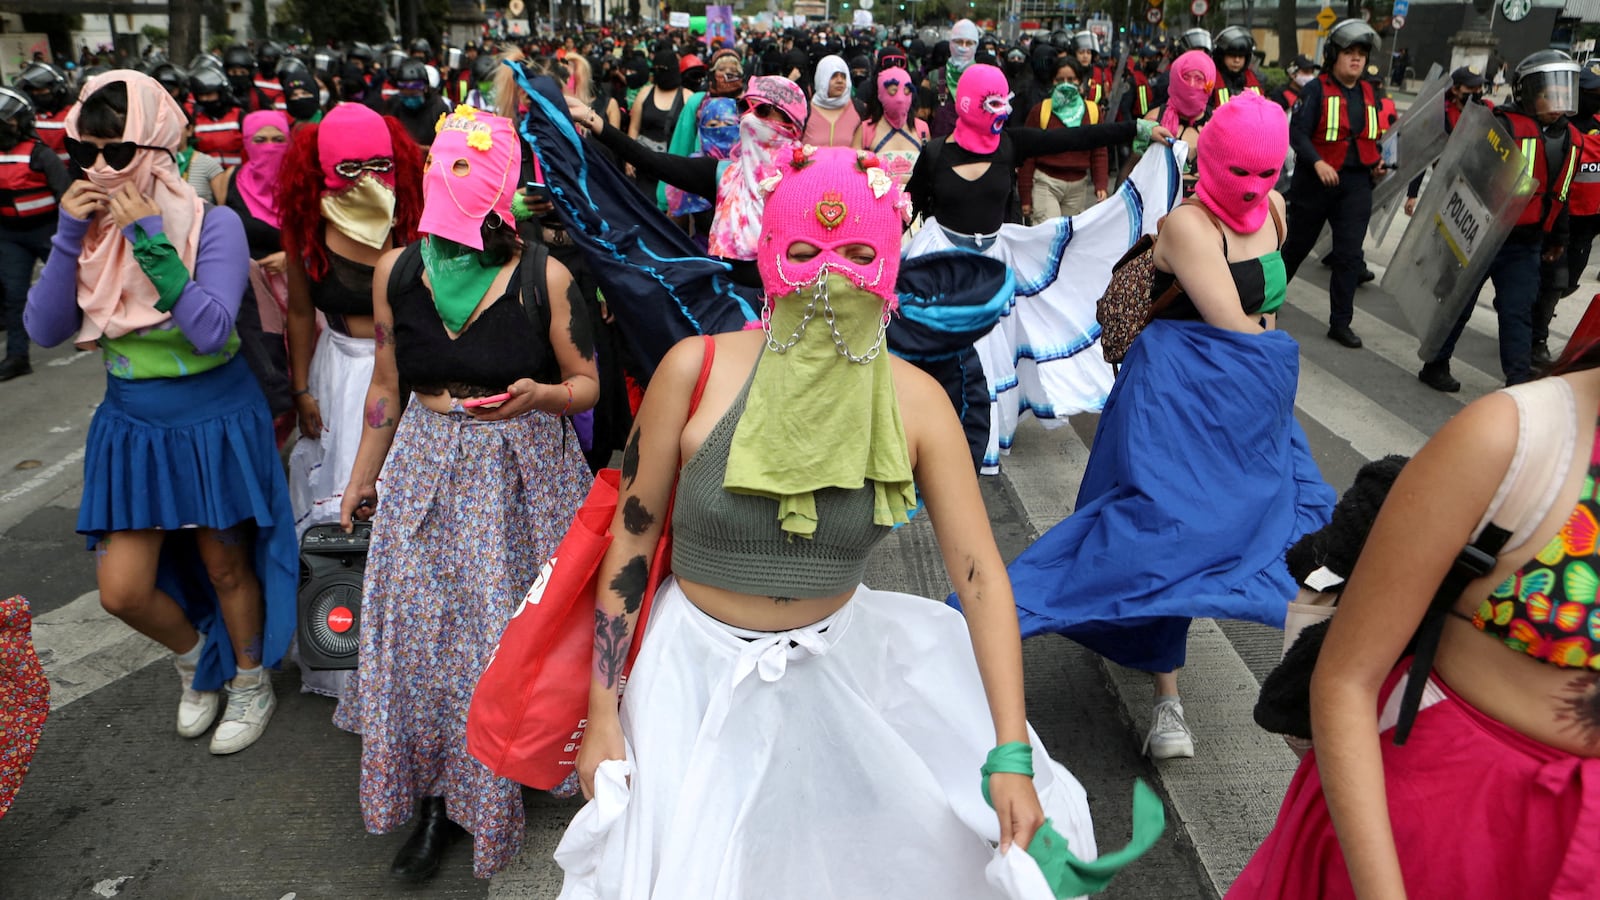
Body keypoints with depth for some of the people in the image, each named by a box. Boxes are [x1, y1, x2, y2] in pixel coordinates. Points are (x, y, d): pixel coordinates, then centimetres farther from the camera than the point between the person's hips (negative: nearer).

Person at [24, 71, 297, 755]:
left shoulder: (213, 225, -17)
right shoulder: (89, 225, -4)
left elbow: (211, 332, -27)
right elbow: (46, 331, -9)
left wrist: (151, 243, -31)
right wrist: (68, 236, -18)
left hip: (214, 421, -4)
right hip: (131, 424, 4)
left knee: (225, 567, 13)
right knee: (122, 590, 4)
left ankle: (251, 681, 38)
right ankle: (194, 657, 35)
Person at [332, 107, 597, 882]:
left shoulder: (542, 277, -10)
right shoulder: (397, 272, -1)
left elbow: (586, 385, -2)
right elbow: (386, 386, 10)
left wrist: (539, 395, -23)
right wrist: (362, 477, 17)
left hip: (525, 474, -2)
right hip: (426, 470, 3)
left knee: (514, 630, 5)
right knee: (421, 629, 5)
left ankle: (501, 789, 30)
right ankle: (437, 798, 25)